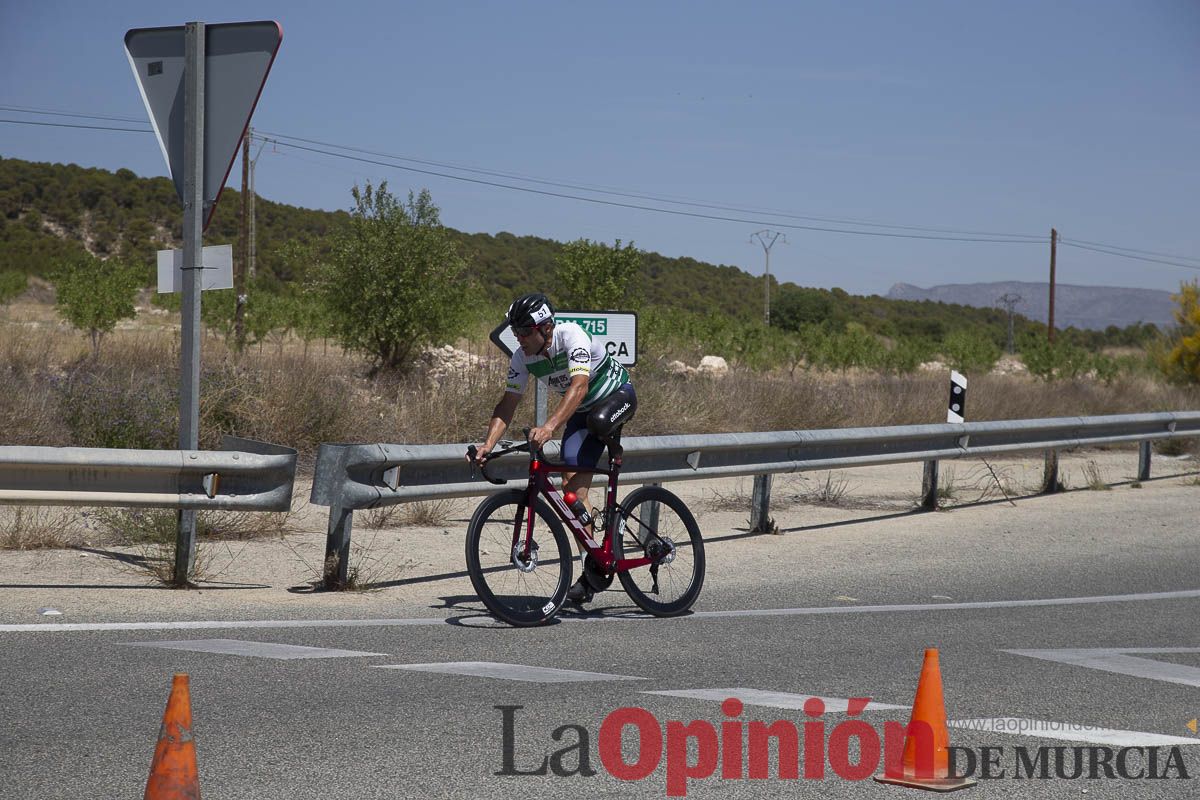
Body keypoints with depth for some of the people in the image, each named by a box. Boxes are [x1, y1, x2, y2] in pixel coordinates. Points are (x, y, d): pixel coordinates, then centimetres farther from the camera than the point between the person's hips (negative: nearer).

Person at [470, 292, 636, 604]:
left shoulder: (571, 336, -32)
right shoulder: (522, 357, -13)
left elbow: (579, 386, -45)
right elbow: (507, 404, -10)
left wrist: (549, 427, -57)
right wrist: (488, 445, -25)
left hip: (617, 395, -5)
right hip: (580, 412, 5)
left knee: (597, 420, -41)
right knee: (572, 486, -7)